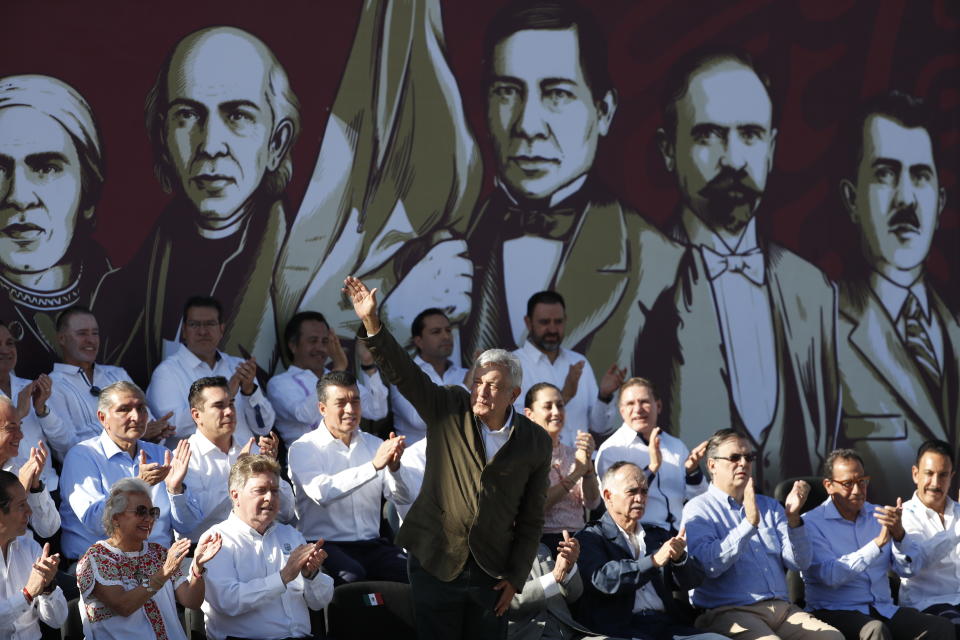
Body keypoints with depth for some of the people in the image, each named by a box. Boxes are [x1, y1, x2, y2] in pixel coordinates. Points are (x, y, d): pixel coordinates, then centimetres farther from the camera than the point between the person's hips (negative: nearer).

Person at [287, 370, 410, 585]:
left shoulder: (373, 445, 16)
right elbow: (321, 492, -19)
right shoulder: (304, 448, 1)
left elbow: (402, 499, 6)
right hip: (326, 545, -4)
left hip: (372, 544, 4)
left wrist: (394, 467, -15)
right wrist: (374, 465, -24)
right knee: (352, 576, -36)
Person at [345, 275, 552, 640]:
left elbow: (531, 518, 4)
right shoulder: (449, 411, -2)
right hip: (436, 563, -1)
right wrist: (371, 323, -30)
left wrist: (515, 577, 0)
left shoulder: (536, 443, 0)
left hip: (491, 570, 1)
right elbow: (402, 373, -15)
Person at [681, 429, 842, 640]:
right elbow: (708, 564, -14)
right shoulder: (698, 510, 5)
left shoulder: (769, 507, 22)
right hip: (727, 612, -6)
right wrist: (749, 523, -20)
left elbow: (799, 563, 10)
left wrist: (793, 518, -6)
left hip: (780, 607, 6)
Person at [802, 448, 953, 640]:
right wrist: (878, 543, -21)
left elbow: (909, 569, 8)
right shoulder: (811, 523, -3)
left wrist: (899, 535, -12)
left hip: (883, 609, 5)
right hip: (835, 611, -5)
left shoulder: (877, 515, 15)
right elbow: (830, 576, -18)